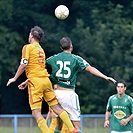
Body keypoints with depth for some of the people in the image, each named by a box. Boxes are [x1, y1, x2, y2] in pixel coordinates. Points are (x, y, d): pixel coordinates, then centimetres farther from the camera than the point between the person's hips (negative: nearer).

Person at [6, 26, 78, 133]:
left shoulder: (28, 47, -1)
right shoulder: (41, 49, 23)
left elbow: (24, 65, -10)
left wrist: (15, 78, 1)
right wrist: (26, 82, 35)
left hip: (36, 82, -7)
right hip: (46, 79, 7)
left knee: (36, 113, -6)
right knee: (56, 107, 9)